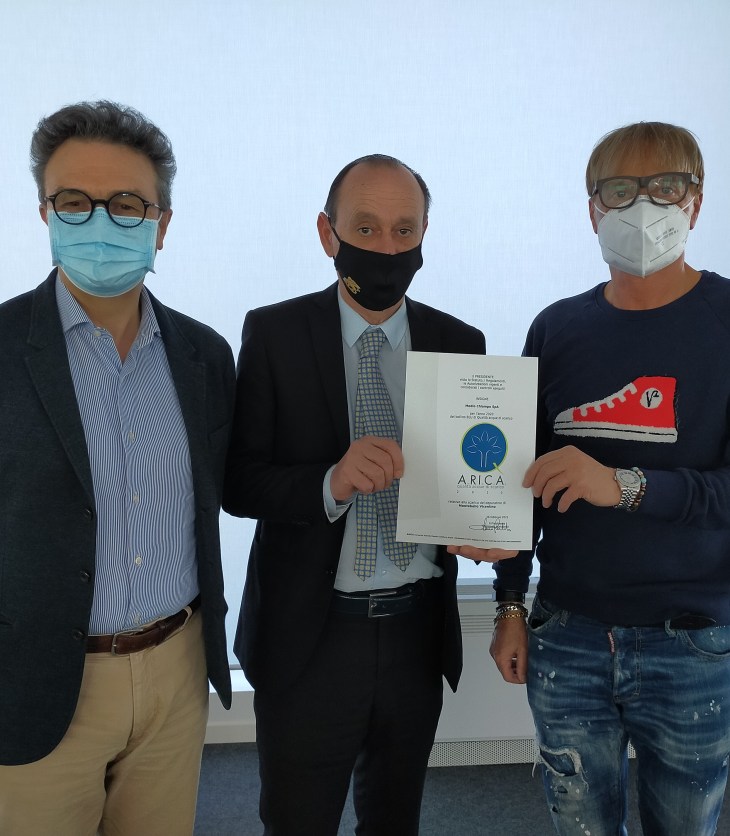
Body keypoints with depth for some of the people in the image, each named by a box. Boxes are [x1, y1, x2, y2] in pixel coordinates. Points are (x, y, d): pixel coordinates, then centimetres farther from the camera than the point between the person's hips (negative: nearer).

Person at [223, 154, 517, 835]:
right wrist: (330, 483, -28)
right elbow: (238, 481, -10)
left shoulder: (460, 343, 1)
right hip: (309, 633, -2)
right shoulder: (273, 333, -7)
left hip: (419, 630, 3)